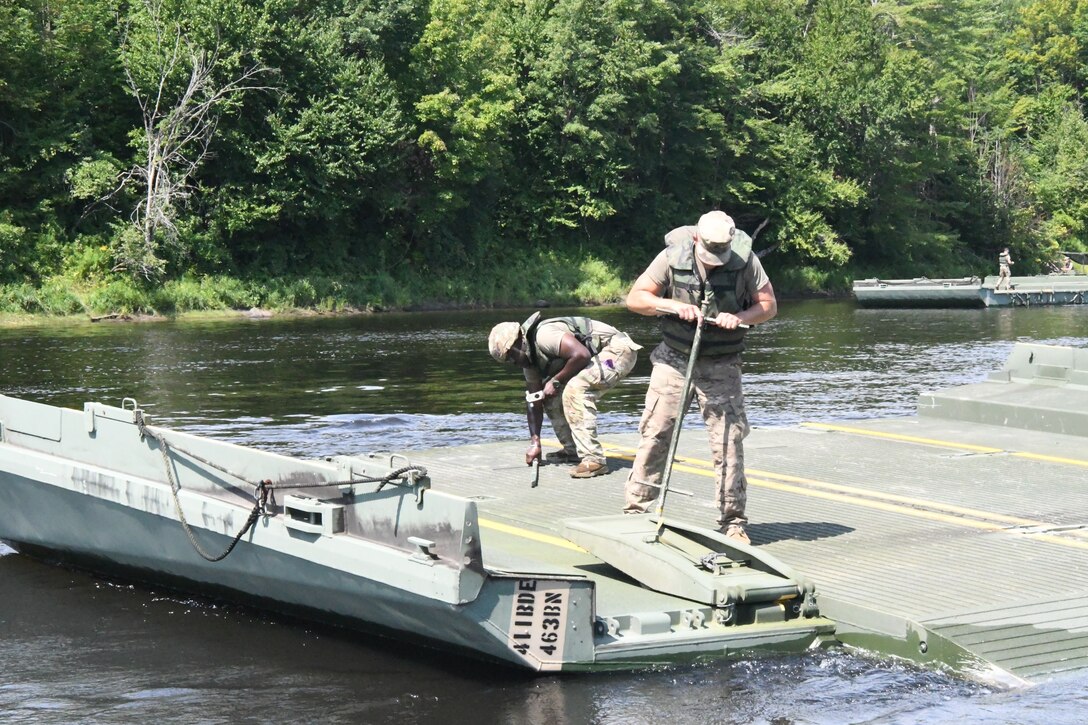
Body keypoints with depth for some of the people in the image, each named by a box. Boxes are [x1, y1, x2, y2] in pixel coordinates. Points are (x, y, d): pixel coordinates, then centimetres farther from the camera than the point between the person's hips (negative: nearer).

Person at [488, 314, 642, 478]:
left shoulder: (544, 335, -23)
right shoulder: (530, 357, 7)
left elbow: (581, 354, -32)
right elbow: (534, 402, 10)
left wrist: (556, 381, -20)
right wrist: (534, 442, 5)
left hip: (618, 350, -10)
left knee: (574, 390, -27)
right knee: (551, 395, 8)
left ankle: (594, 460, -25)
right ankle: (573, 451, 17)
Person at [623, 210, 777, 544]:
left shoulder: (745, 260, -9)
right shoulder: (673, 256, -11)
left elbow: (769, 305, -1)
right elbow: (635, 298, -6)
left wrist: (741, 317, -20)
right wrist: (673, 306, -21)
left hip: (721, 367, 0)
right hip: (673, 360, 0)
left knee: (728, 440, -3)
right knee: (654, 435, -1)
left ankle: (733, 522, 5)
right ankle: (634, 512, 9)